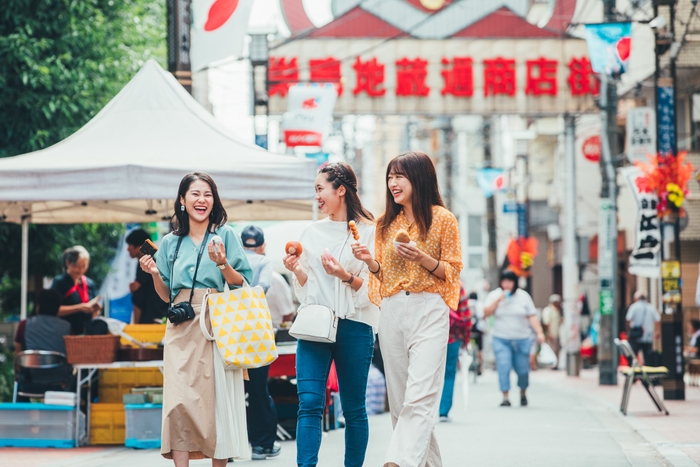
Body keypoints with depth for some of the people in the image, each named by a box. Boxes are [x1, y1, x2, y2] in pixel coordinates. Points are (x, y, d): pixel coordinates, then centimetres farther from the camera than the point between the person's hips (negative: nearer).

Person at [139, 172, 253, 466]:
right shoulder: (171, 243, 15)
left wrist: (223, 264, -15)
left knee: (216, 398, -4)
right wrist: (155, 274, 1)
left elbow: (242, 286, 2)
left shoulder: (225, 235, 6)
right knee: (179, 400, -9)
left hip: (217, 328, -2)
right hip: (181, 329, 2)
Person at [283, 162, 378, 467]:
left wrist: (345, 276, -19)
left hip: (354, 326, -3)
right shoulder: (312, 233, 14)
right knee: (309, 402, -10)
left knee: (354, 408, 4)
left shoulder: (369, 232, -1)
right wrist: (297, 270, -1)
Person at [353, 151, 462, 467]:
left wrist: (422, 258, -15)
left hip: (428, 311, -6)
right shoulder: (386, 223, 15)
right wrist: (370, 261, -2)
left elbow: (452, 271, 1)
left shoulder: (442, 219, 0)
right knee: (399, 399, 6)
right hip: (391, 312, 6)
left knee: (419, 397, -16)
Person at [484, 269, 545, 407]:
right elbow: (486, 313, -6)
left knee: (522, 369, 4)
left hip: (522, 340, 1)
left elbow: (532, 316, 3)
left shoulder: (523, 296, 5)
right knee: (503, 368, -13)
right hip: (501, 340, -1)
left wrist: (539, 333, -7)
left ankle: (523, 393, 29)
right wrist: (498, 300, -16)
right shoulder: (494, 295, 4)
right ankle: (505, 398, -10)